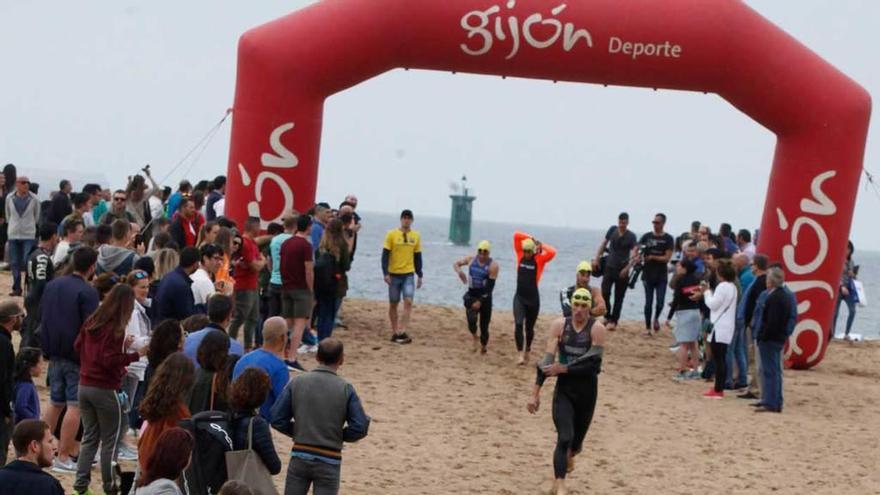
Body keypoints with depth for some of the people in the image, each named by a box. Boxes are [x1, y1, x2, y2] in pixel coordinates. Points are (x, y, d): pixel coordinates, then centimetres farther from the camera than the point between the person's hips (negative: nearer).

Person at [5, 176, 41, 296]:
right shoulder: (9, 198, 0)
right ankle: (16, 288, 13)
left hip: (29, 235, -2)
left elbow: (37, 216, 8)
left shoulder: (34, 199, -5)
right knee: (15, 263, 5)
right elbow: (8, 215, 14)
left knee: (28, 262, -9)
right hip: (13, 235, 2)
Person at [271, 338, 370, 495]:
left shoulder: (297, 382, -3)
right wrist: (339, 435, 7)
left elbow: (277, 420, -3)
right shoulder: (345, 389, -8)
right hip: (329, 460, -2)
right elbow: (360, 428, -11)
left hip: (300, 457, 2)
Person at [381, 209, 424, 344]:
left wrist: (420, 276, 12)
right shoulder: (392, 234, -4)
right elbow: (385, 255, -4)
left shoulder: (416, 236, 6)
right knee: (393, 303, 7)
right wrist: (386, 273, -12)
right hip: (394, 274, -1)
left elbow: (418, 257, 12)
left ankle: (402, 331, -17)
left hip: (408, 275, 1)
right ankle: (394, 332, 18)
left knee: (408, 301, -14)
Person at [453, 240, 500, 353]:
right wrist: (459, 271, -10)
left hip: (484, 297, -2)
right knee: (471, 320, -21)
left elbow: (490, 286, -15)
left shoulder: (493, 265, -12)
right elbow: (456, 263, 15)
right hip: (471, 295, 2)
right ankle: (474, 337, 8)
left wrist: (480, 301, -20)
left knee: (484, 326, 2)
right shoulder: (471, 260, 0)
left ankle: (483, 347, 20)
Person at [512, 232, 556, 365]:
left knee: (529, 327, 12)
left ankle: (527, 351, 34)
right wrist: (531, 239, 0)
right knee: (518, 324, -15)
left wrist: (541, 245, -9)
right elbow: (516, 235, 0)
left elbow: (553, 252, -22)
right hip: (519, 297, 1)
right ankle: (520, 354, -17)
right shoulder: (520, 255, 2)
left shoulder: (539, 259, -5)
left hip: (533, 298, -1)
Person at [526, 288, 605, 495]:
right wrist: (535, 392, -11)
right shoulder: (559, 325, -4)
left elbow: (593, 361, -18)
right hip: (564, 388, 0)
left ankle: (569, 456, 54)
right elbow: (547, 359, -7)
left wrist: (563, 368, -22)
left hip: (587, 390, 0)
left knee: (578, 437, 17)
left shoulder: (597, 329, -10)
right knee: (564, 437, -15)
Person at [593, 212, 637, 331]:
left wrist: (626, 268, -25)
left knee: (619, 297, 3)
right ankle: (607, 317, 8)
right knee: (605, 293, -9)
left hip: (622, 271, -2)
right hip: (609, 267, 2)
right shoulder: (612, 230, 4)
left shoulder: (631, 236, -5)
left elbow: (634, 254, -13)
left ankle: (614, 321, 9)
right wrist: (596, 259, 4)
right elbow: (603, 244, 12)